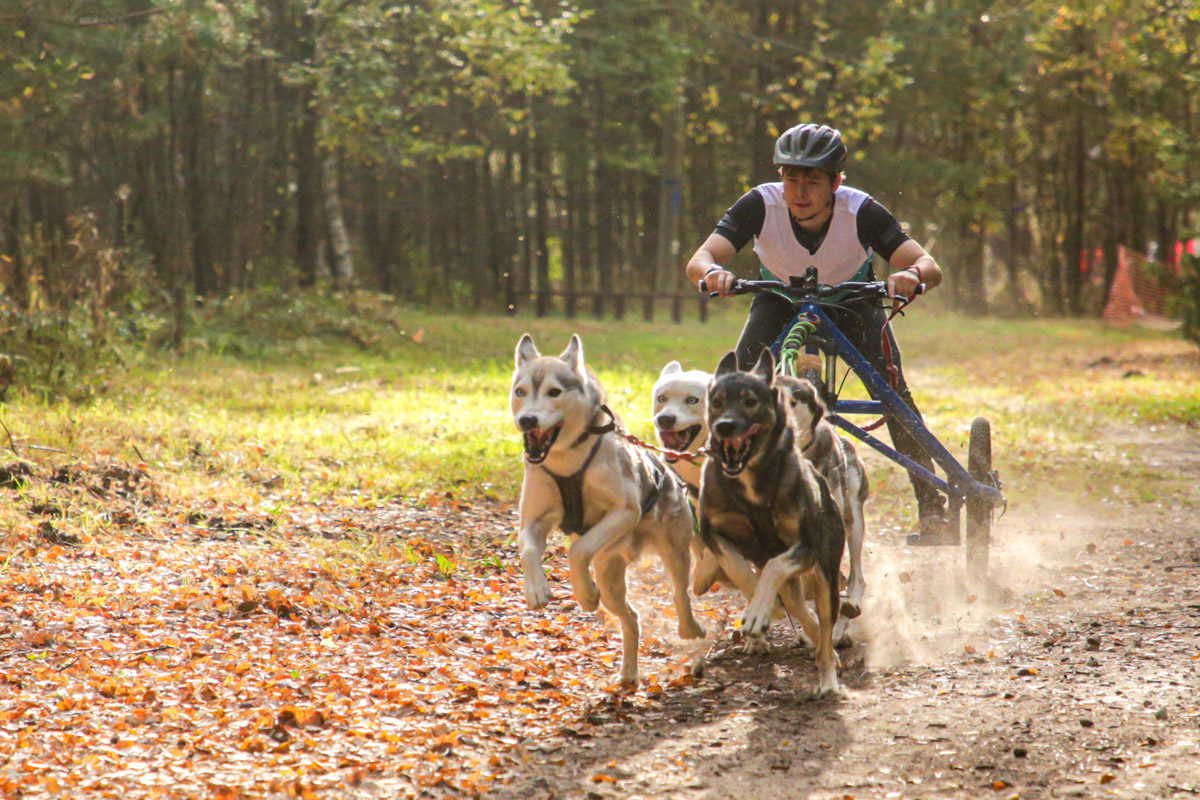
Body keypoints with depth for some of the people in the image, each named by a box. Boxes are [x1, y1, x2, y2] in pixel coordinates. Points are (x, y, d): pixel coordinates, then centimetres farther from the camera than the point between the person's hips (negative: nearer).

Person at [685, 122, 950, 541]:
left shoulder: (861, 211, -33)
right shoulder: (761, 204, -31)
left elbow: (930, 267, -40)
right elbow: (699, 260, -40)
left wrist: (911, 275, -63)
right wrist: (712, 272, -64)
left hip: (851, 299, -1)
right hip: (781, 299, 1)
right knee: (742, 379, -25)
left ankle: (932, 509, -12)